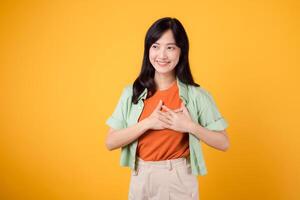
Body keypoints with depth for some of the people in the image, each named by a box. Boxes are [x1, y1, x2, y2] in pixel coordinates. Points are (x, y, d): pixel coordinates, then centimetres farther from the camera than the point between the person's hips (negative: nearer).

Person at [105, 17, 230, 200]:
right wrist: (147, 123, -18)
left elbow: (223, 143, -4)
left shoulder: (197, 95, -8)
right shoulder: (132, 93, -3)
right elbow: (110, 143, -7)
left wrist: (190, 126, -18)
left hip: (180, 180, -1)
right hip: (142, 179, 2)